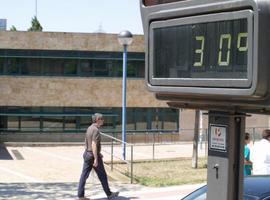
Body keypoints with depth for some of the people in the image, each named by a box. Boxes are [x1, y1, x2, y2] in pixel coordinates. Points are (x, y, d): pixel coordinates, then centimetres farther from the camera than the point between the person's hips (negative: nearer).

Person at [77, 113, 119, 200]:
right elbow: (94, 145, -25)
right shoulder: (96, 130, -18)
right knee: (102, 175, 4)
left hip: (87, 154, 9)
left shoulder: (89, 128, 12)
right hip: (93, 155, -9)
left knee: (84, 175, 5)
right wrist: (96, 159, -26)